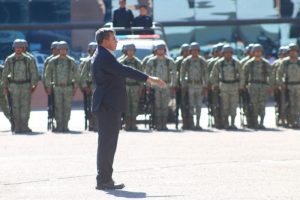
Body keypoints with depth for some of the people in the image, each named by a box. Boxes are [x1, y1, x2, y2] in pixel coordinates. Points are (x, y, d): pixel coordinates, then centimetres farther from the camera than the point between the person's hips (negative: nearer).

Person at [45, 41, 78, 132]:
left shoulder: (71, 61, 0)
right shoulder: (53, 61, 0)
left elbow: (75, 75, 6)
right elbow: (48, 74, 6)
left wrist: (75, 87, 2)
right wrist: (48, 86, 3)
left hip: (68, 87, 0)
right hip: (57, 87, 0)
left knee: (67, 107, 1)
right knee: (58, 107, -2)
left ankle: (65, 126, 7)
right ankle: (59, 126, 1)